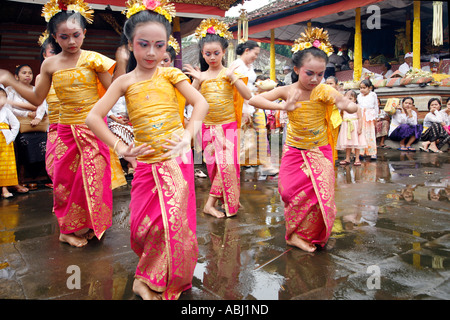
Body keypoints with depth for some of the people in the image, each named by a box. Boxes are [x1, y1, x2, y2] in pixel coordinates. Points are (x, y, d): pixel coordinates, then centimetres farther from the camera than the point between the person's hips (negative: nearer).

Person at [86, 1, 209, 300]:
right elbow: (94, 118, 0)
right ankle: (150, 274, 33)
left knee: (173, 221, -3)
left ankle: (156, 282, 21)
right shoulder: (125, 82, 5)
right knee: (143, 225, 4)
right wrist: (120, 147, -10)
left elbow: (201, 103, -8)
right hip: (146, 163, 2)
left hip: (176, 160, -1)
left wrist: (188, 135, -21)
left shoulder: (170, 74, 3)